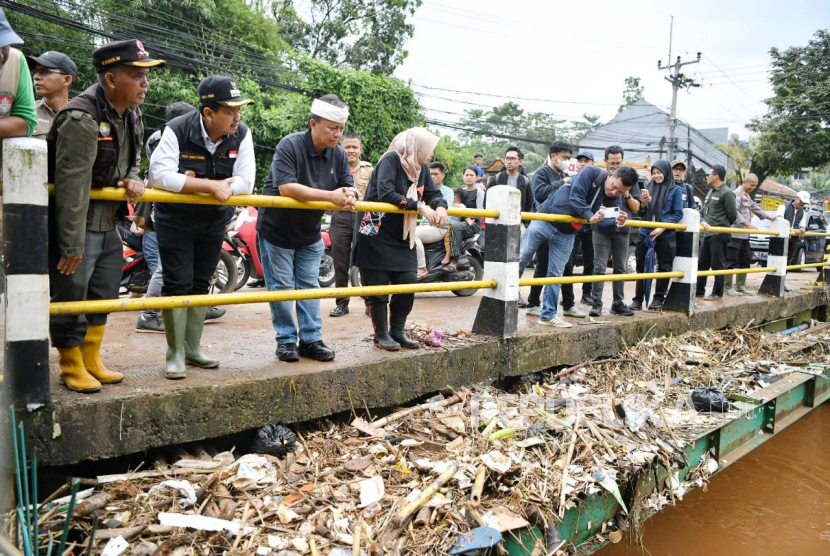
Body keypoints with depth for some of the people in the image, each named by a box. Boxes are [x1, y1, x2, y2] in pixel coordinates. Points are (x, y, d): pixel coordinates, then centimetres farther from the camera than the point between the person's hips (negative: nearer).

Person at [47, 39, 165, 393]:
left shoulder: (131, 115, 6)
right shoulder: (82, 118, -22)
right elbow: (71, 186, -25)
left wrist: (132, 180, -3)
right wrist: (71, 245, -25)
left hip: (107, 222, 9)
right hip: (74, 222, -9)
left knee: (104, 293, 15)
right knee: (71, 294, -1)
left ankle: (91, 362, 29)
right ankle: (71, 367, 17)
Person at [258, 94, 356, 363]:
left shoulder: (339, 154, -3)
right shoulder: (290, 145, -22)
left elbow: (347, 187, 0)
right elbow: (286, 187, -33)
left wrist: (349, 196, -27)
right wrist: (331, 196, -36)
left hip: (310, 233, 5)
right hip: (277, 230, -5)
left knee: (309, 286, 9)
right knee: (282, 287, 4)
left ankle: (311, 339, 17)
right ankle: (286, 339, 16)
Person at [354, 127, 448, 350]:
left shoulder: (421, 169, 11)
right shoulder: (391, 160, -13)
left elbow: (434, 194, 10)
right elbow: (385, 194, -25)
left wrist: (440, 207, -14)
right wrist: (419, 206, -25)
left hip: (402, 238, 8)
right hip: (377, 234, -7)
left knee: (407, 283, 3)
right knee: (378, 286, -1)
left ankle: (398, 331, 19)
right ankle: (381, 334, 12)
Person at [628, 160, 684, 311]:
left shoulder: (675, 190, -1)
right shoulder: (649, 187, 9)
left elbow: (678, 214, -4)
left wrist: (663, 227, -15)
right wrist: (643, 203, -9)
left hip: (665, 236, -3)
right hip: (645, 233, 3)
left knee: (664, 267, 5)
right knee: (641, 266, 3)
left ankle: (658, 298, 16)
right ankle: (638, 299, 9)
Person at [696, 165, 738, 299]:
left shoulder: (727, 193, -10)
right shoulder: (710, 192, 17)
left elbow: (733, 215, -10)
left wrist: (723, 227, 2)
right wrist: (704, 222, 9)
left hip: (719, 235, -9)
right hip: (707, 233, 9)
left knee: (717, 265, -2)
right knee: (702, 263, 11)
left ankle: (717, 293, 5)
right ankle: (699, 291, 18)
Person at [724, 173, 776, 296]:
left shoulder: (747, 196, 21)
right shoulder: (737, 194, -10)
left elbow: (755, 207, 33)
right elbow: (735, 213, -20)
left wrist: (769, 216, 32)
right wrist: (748, 224, -24)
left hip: (745, 235, 10)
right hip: (735, 234, -10)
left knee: (745, 262, 12)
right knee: (731, 262, -7)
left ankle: (740, 286, 20)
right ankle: (727, 287, -3)